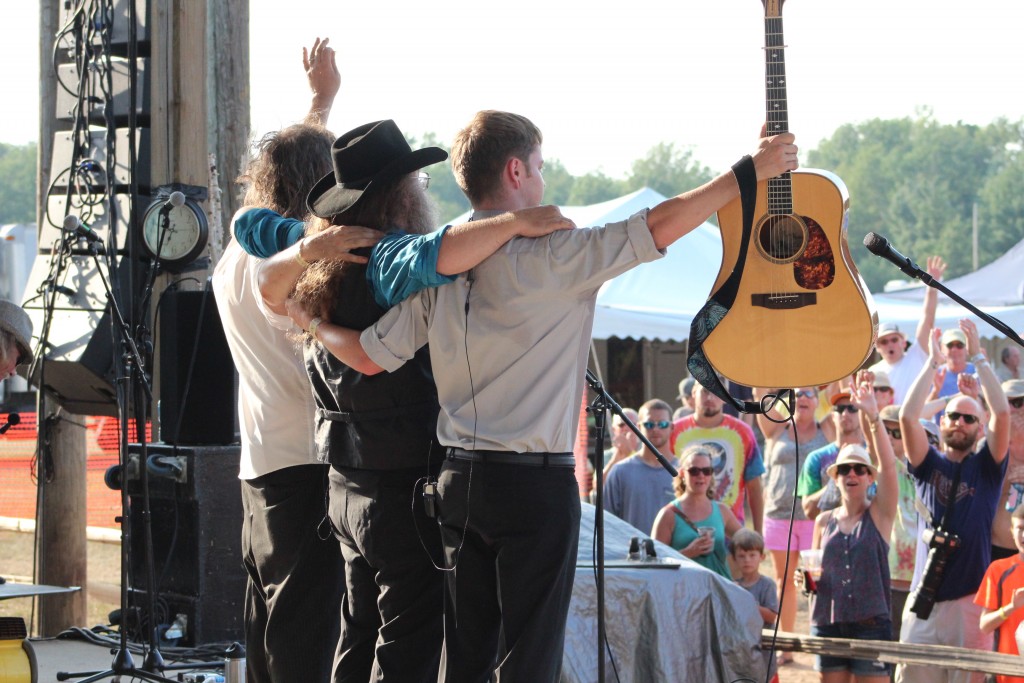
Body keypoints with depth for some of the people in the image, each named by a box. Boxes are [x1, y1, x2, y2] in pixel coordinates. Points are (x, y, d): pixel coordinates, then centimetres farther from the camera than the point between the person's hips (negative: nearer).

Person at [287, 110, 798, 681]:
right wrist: (749, 172, -6)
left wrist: (312, 321, 25)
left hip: (460, 480, 6)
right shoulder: (550, 256, -12)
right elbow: (659, 228, -15)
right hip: (535, 484, -6)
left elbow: (372, 355, 6)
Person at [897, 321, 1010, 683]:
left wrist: (978, 357, -5)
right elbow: (907, 416, -5)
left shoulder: (986, 465, 7)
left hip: (971, 596, -1)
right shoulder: (929, 463, 10)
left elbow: (1001, 412, -6)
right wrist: (932, 363, -4)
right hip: (925, 595, 1)